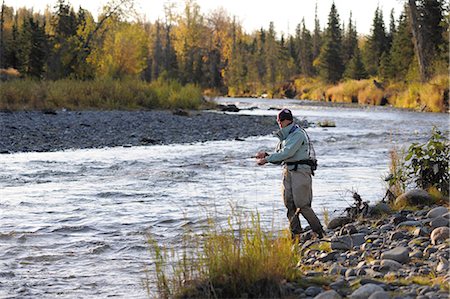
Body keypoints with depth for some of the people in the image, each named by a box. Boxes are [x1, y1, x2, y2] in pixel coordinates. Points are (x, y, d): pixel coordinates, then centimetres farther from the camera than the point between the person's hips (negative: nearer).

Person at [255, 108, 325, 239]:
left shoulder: (298, 134, -10)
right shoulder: (285, 136, 19)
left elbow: (287, 153, -21)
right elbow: (279, 158, 17)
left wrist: (266, 159, -18)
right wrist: (265, 155, -1)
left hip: (300, 170, -9)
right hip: (288, 171, 9)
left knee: (302, 205, -11)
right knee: (289, 204, 4)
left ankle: (319, 233, 0)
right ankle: (296, 236, 8)